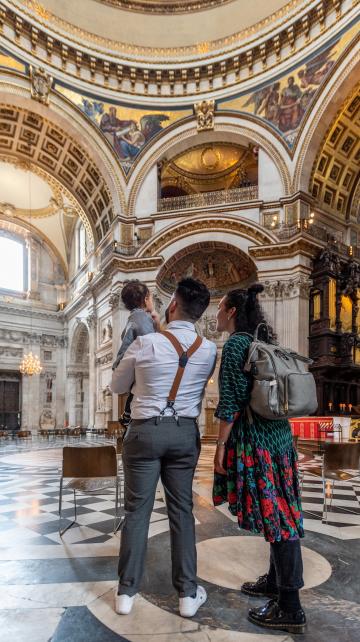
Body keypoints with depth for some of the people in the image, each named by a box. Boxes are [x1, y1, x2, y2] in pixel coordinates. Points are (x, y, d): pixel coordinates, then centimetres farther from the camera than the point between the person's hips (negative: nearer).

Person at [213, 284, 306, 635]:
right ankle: (275, 581, 31)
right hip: (279, 434, 9)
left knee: (273, 514, -4)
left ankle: (290, 608, 6)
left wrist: (220, 445, -12)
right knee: (279, 510, 15)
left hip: (254, 437, -9)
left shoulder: (235, 344, -11)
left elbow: (231, 400, -17)